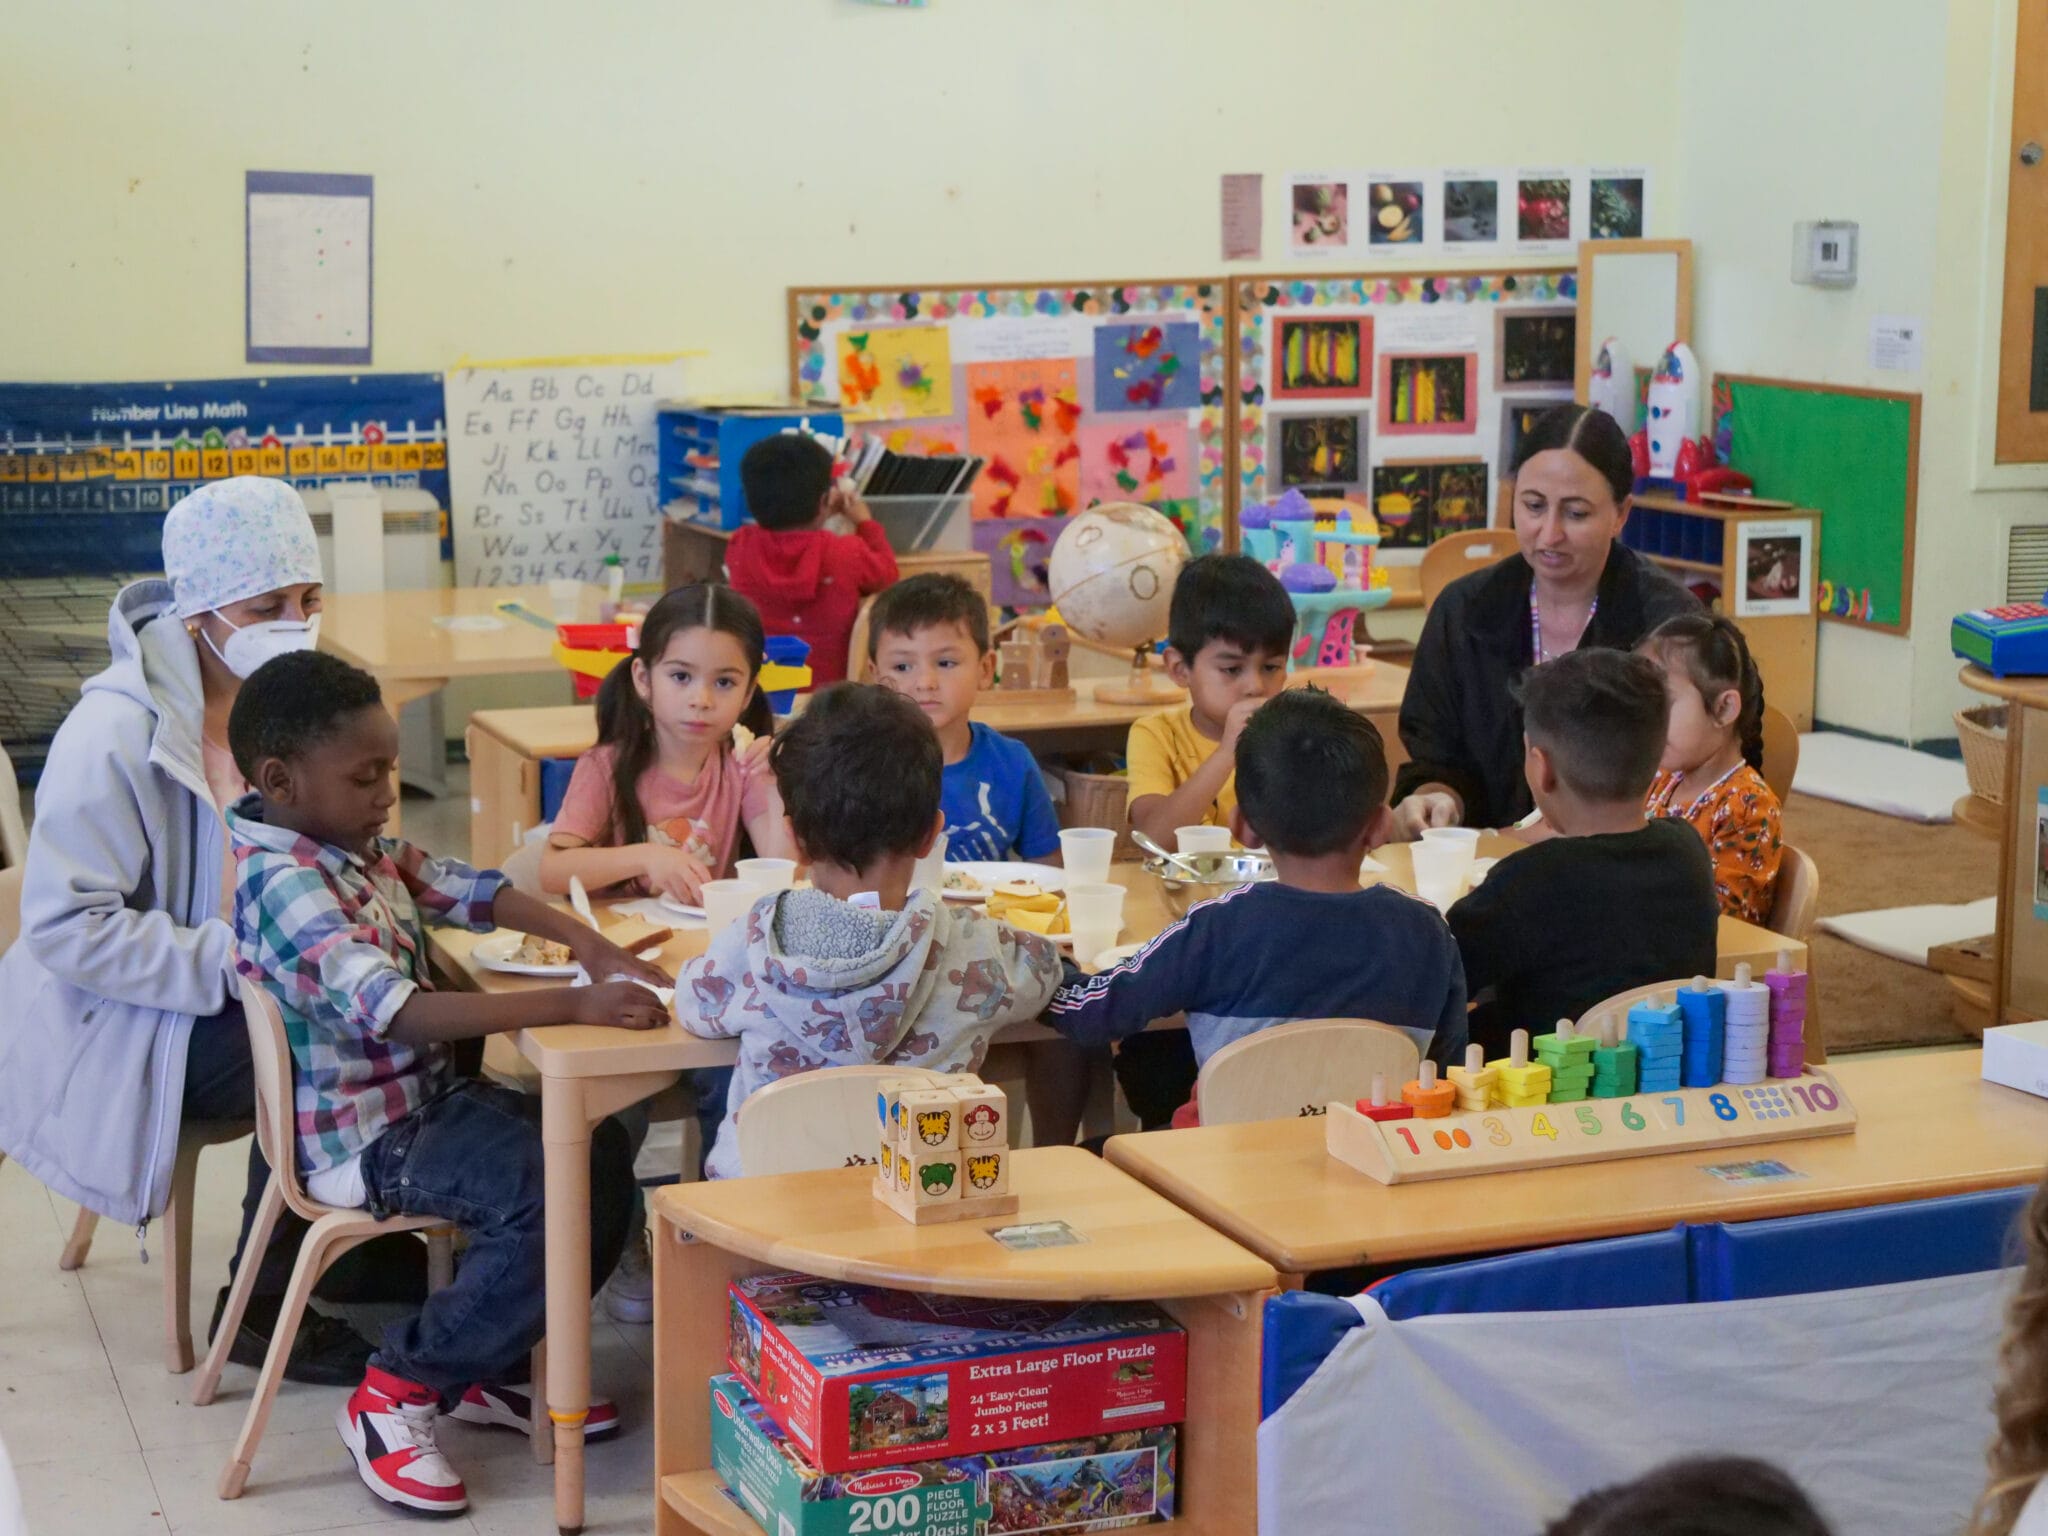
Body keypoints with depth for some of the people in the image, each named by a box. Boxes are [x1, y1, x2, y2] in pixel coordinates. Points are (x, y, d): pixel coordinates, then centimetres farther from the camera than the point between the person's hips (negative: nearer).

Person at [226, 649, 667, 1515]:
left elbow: (465, 890, 8)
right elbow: (395, 1012, -36)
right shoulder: (288, 885, -26)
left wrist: (587, 944, -10)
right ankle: (396, 1391, -7)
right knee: (549, 1202, -23)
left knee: (601, 1155, 7)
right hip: (360, 1141, -10)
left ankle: (492, 1368, 18)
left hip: (425, 1098, 10)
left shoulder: (362, 847, 3)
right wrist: (573, 1006, -41)